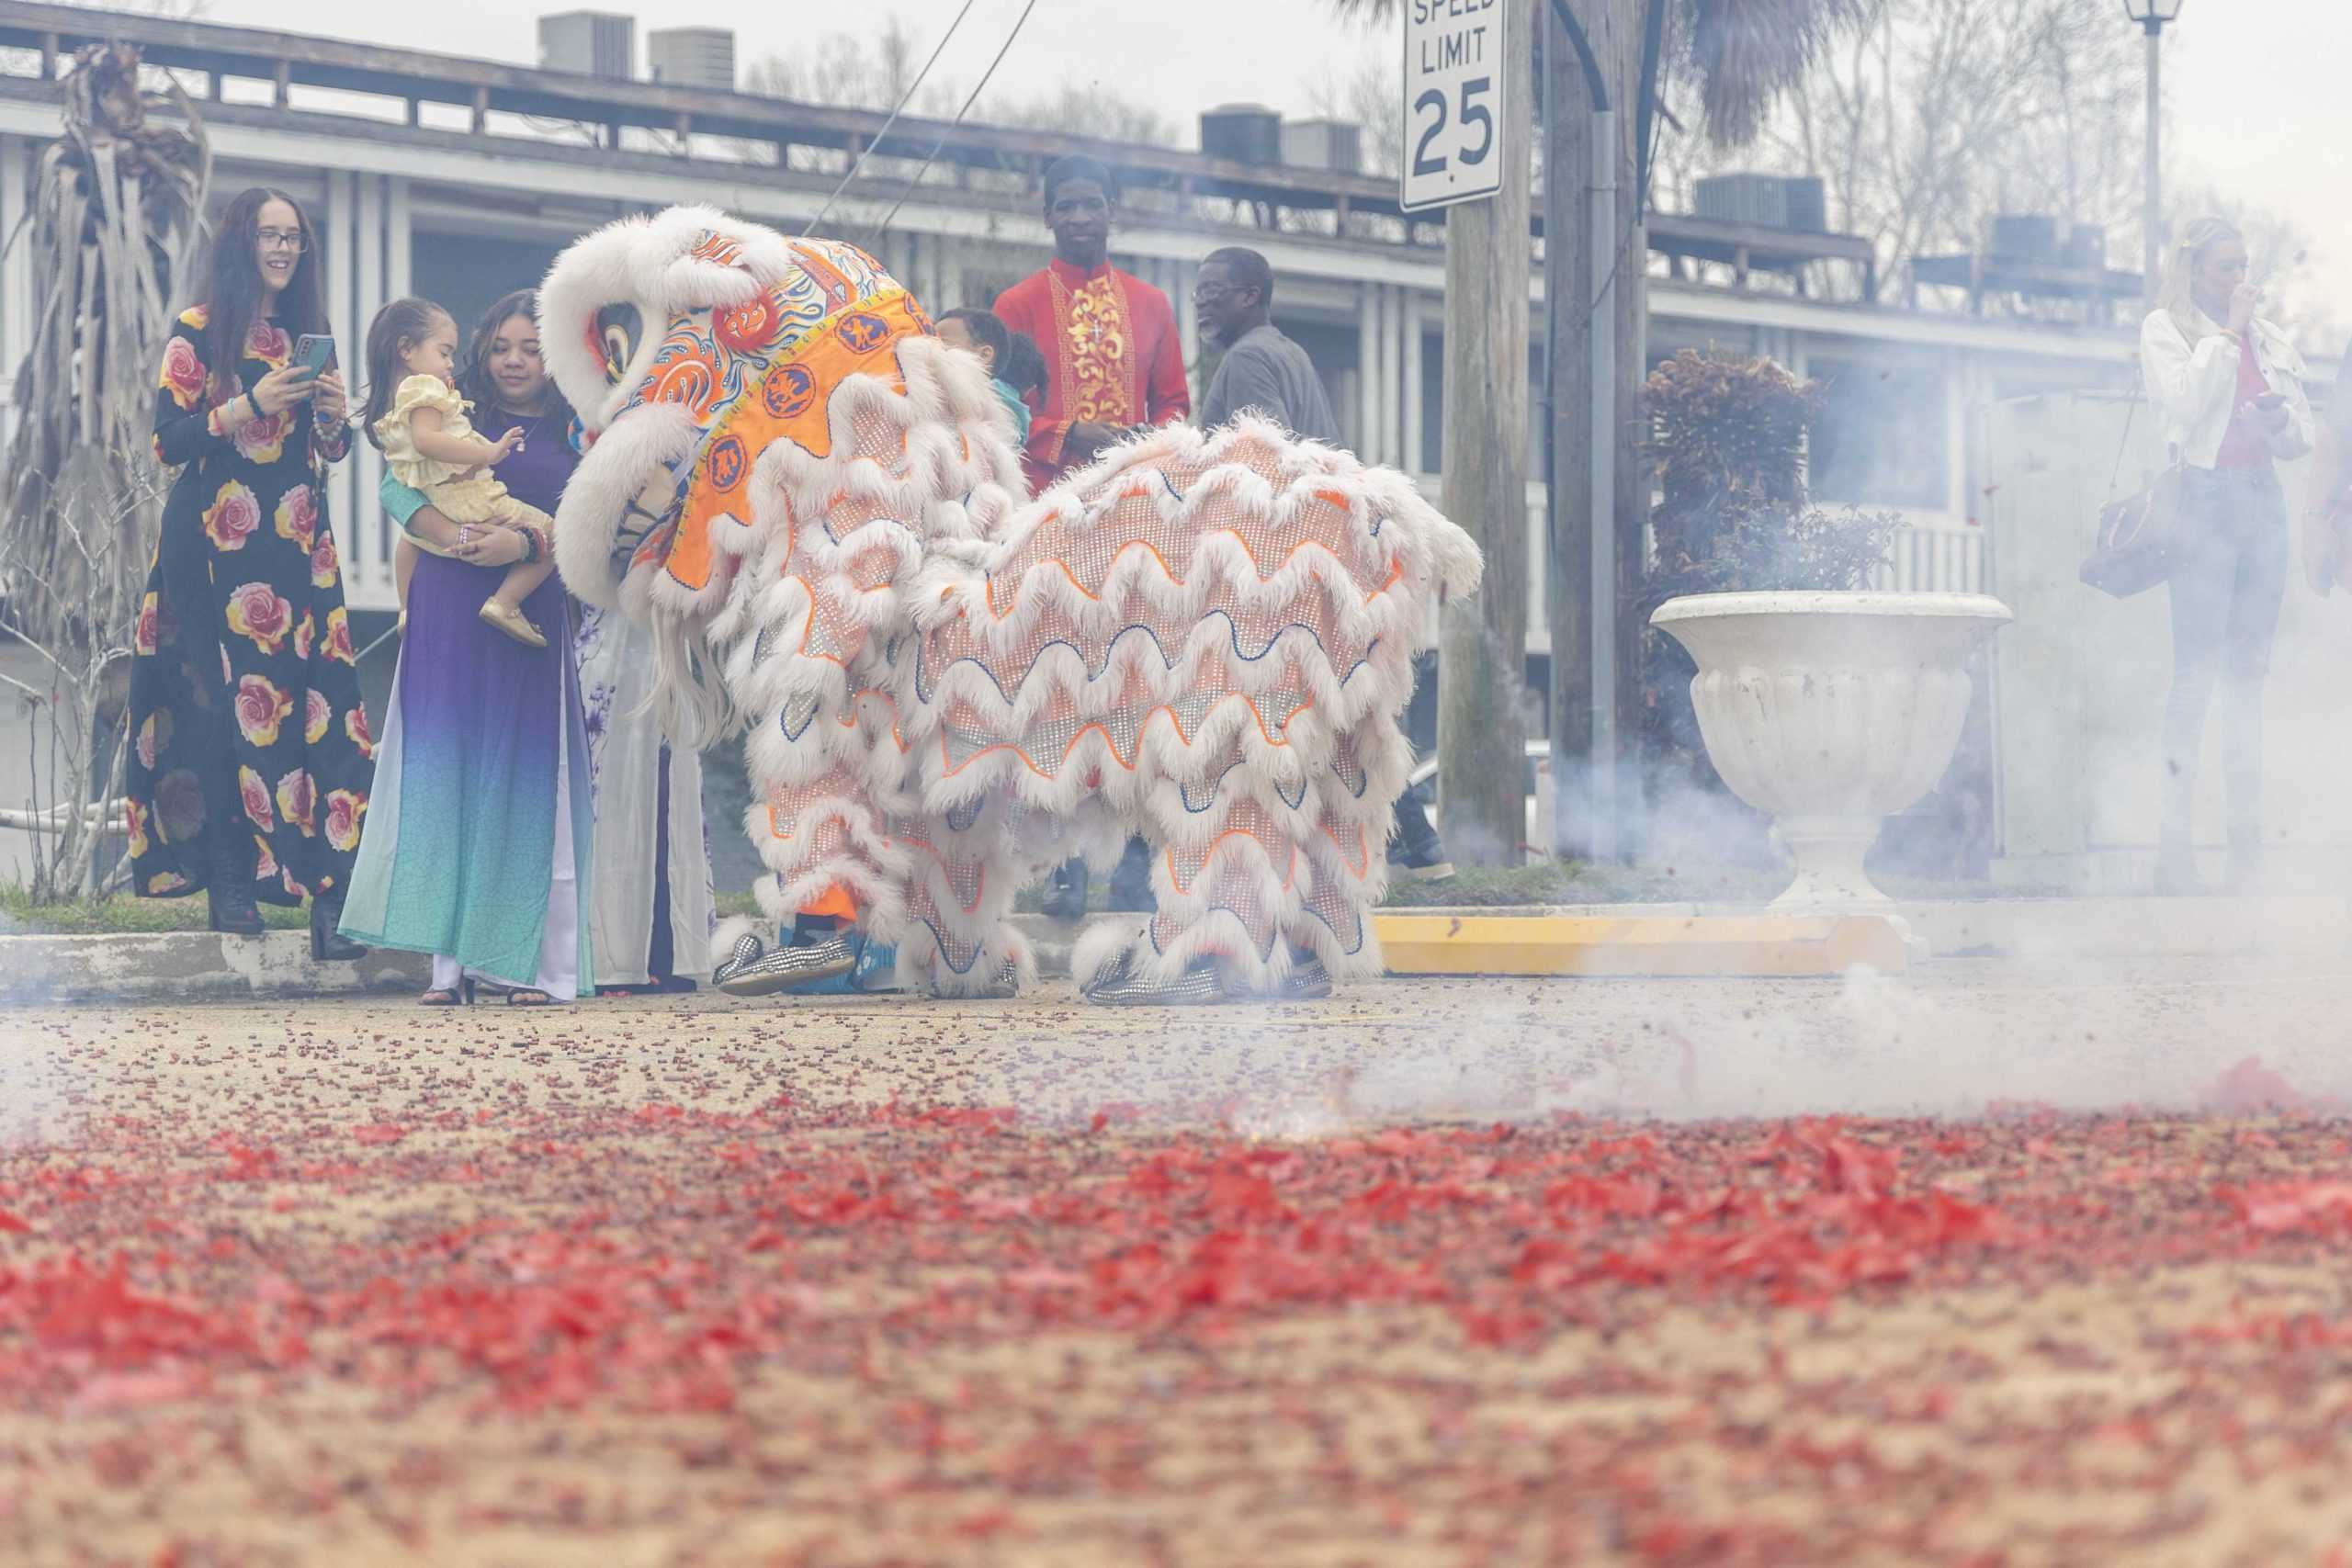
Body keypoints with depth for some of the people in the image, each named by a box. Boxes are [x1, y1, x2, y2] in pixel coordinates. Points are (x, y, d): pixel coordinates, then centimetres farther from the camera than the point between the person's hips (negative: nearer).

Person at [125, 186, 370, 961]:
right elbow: (169, 439, -7)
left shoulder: (307, 336, 17)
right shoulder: (200, 332, 1)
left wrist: (334, 411, -1)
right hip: (219, 542, -4)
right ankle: (229, 881, -2)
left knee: (317, 698, -7)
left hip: (299, 544, 4)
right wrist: (252, 405, -15)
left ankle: (330, 893, -11)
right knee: (224, 702, -8)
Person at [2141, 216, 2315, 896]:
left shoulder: (2265, 335, 18)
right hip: (2205, 498, -5)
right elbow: (2185, 402, -13)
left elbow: (2302, 435, 20)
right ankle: (2175, 843, -10)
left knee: (2247, 674, 4)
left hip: (2263, 500, 5)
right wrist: (2226, 332, -7)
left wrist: (2281, 420, -3)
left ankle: (2246, 841, 4)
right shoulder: (2165, 329, 4)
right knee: (2196, 672, -10)